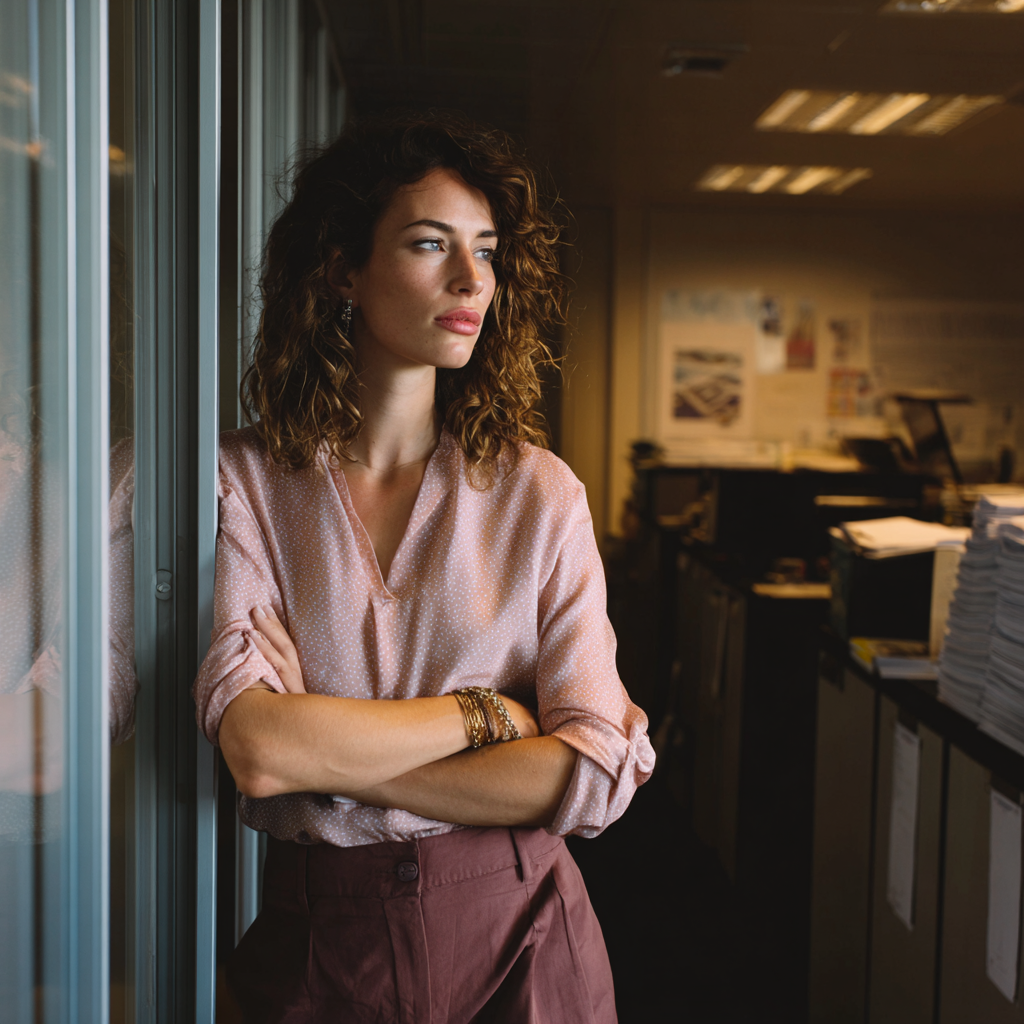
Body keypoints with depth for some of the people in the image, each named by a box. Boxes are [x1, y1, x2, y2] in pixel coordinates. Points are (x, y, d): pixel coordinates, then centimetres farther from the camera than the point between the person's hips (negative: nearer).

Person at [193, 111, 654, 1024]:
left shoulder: (539, 492, -6)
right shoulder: (245, 481, -8)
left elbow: (597, 771, -12)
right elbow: (257, 747, -19)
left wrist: (330, 758, -16)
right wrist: (484, 713, -13)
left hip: (515, 926, 1)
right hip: (316, 938, 0)